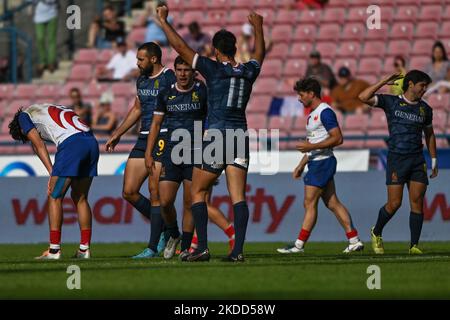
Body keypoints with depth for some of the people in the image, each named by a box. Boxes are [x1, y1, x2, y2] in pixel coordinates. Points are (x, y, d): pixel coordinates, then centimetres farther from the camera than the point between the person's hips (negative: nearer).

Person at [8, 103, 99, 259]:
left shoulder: (24, 115, 18)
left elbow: (39, 145, 5)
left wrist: (52, 174, 2)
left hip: (71, 143, -7)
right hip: (92, 141, 7)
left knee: (55, 197, 2)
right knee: (80, 198, 15)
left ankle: (54, 250, 0)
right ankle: (84, 249, 13)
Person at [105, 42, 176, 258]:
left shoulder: (169, 78, -9)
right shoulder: (142, 80, 16)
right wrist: (117, 134, 32)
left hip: (163, 138, -9)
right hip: (143, 139, 9)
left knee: (155, 194, -8)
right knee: (129, 192, 3)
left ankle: (153, 247, -3)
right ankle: (164, 228, 17)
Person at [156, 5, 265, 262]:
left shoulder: (214, 69, -7)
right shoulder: (248, 72, 7)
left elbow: (180, 46, -4)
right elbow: (260, 54, 31)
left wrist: (163, 20, 7)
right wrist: (258, 27, 48)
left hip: (216, 136, -5)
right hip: (241, 136, 5)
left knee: (198, 193, 6)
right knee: (238, 196, 0)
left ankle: (203, 248, -3)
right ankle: (238, 249, -10)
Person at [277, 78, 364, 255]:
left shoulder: (325, 112, -13)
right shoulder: (313, 114, 19)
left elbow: (337, 138, -20)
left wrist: (311, 146, -22)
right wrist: (301, 165, 23)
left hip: (322, 162, -10)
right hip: (316, 161, 10)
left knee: (310, 203, -7)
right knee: (332, 203, 7)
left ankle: (299, 245, -5)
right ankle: (354, 240, 6)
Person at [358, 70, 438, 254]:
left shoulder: (425, 109, 13)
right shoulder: (391, 102, 2)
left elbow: (429, 134, 24)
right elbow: (364, 98, -8)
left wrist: (434, 160, 20)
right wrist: (384, 82, -7)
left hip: (417, 159, 4)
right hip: (396, 157, -4)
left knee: (417, 202, -4)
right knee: (394, 203, -7)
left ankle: (414, 245, 0)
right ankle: (376, 233, 19)